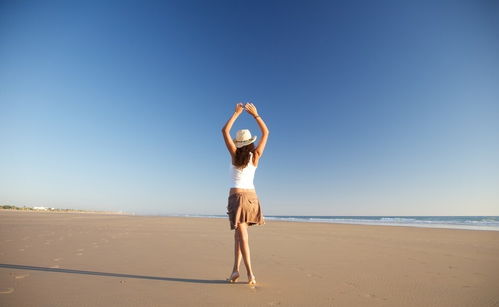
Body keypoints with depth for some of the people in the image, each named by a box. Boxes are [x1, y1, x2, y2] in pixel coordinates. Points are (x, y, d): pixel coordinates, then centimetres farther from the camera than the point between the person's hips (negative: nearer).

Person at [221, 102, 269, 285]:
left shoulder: (235, 154, -4)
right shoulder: (256, 156, 1)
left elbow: (225, 131, 0)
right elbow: (266, 132, 9)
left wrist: (236, 113, 4)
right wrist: (255, 114, 9)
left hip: (237, 196, -3)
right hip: (251, 197, 3)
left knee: (241, 235, -2)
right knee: (239, 234, 14)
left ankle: (250, 274, -5)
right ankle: (235, 270, 14)